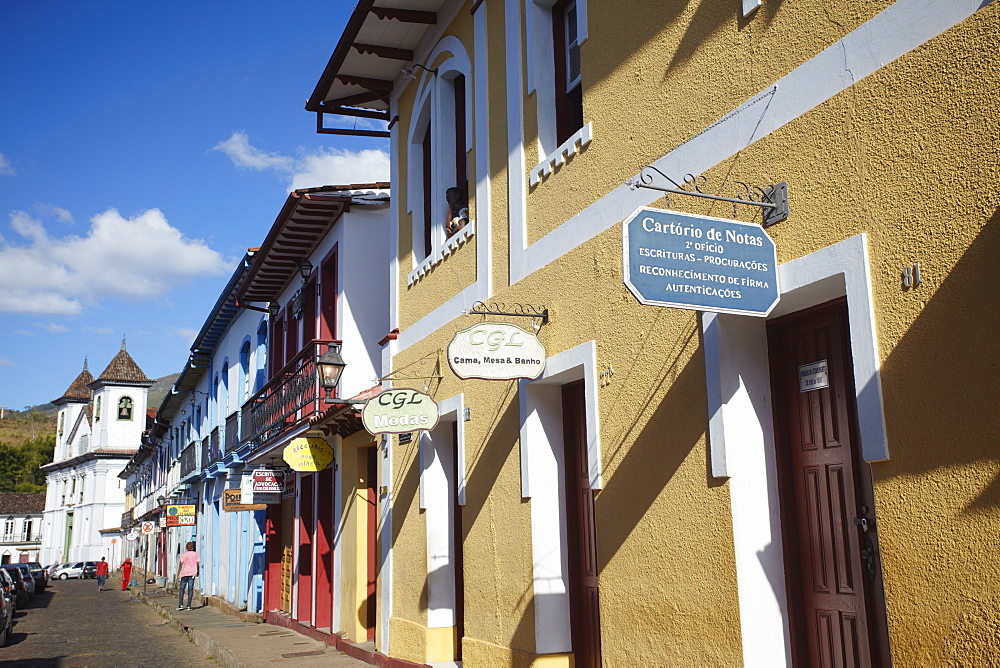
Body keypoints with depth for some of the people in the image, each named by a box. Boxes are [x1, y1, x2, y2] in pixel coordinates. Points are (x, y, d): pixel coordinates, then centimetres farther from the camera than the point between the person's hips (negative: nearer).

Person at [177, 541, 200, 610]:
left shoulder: (183, 555, 2)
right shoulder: (195, 554, 4)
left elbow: (180, 565, -2)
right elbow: (197, 564, 4)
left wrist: (178, 574, 1)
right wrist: (197, 572, 18)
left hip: (184, 574, 0)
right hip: (192, 573, 0)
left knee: (182, 589, 6)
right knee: (190, 589, 1)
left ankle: (180, 605, -3)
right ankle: (189, 606, -2)